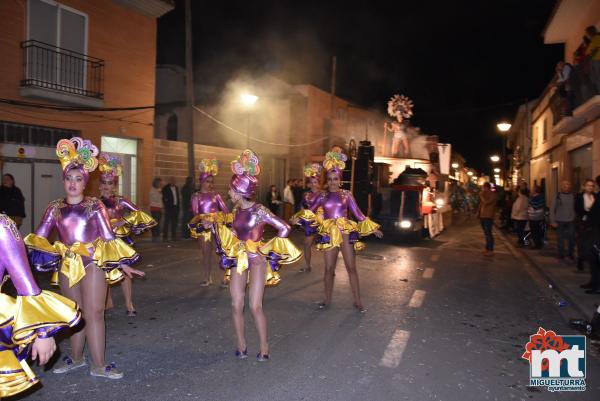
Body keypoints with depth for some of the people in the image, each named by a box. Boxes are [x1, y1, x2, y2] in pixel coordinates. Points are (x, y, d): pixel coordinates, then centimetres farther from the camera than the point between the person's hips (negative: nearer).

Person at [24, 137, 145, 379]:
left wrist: (123, 264, -5)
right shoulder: (55, 208, 5)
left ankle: (98, 365, 6)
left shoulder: (95, 206, -2)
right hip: (67, 266, 3)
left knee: (93, 313, -3)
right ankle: (76, 358, 31)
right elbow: (39, 237, 4)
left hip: (93, 264, -3)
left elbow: (108, 238, -2)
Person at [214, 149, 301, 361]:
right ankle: (241, 347, 19)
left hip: (256, 260, -6)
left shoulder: (259, 211, -15)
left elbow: (285, 229, -15)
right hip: (238, 259, 6)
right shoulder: (237, 210, 4)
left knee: (255, 306, -5)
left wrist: (267, 249, -11)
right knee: (236, 305, 4)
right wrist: (216, 227, 12)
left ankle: (264, 348, 11)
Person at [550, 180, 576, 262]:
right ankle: (561, 255, 18)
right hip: (560, 221, -1)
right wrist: (553, 221, -4)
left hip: (571, 221, 1)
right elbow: (552, 209, 1)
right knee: (560, 239, 5)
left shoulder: (573, 196, 2)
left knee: (572, 239, 1)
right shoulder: (558, 196, -1)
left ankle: (570, 255, 17)